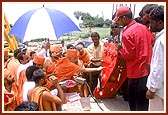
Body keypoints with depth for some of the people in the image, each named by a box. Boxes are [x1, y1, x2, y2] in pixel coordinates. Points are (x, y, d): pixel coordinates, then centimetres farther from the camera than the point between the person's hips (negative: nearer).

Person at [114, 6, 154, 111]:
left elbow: (129, 55, -17)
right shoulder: (144, 28, 5)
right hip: (147, 70, 7)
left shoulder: (127, 33, -18)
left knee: (134, 102, 7)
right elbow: (152, 42, 17)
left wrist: (119, 49, 0)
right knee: (144, 99, 16)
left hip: (136, 73, -7)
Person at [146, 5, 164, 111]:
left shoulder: (162, 40, -19)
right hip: (162, 85, 9)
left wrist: (152, 88, -16)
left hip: (160, 88, -9)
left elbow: (159, 67, -22)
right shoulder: (162, 36, 8)